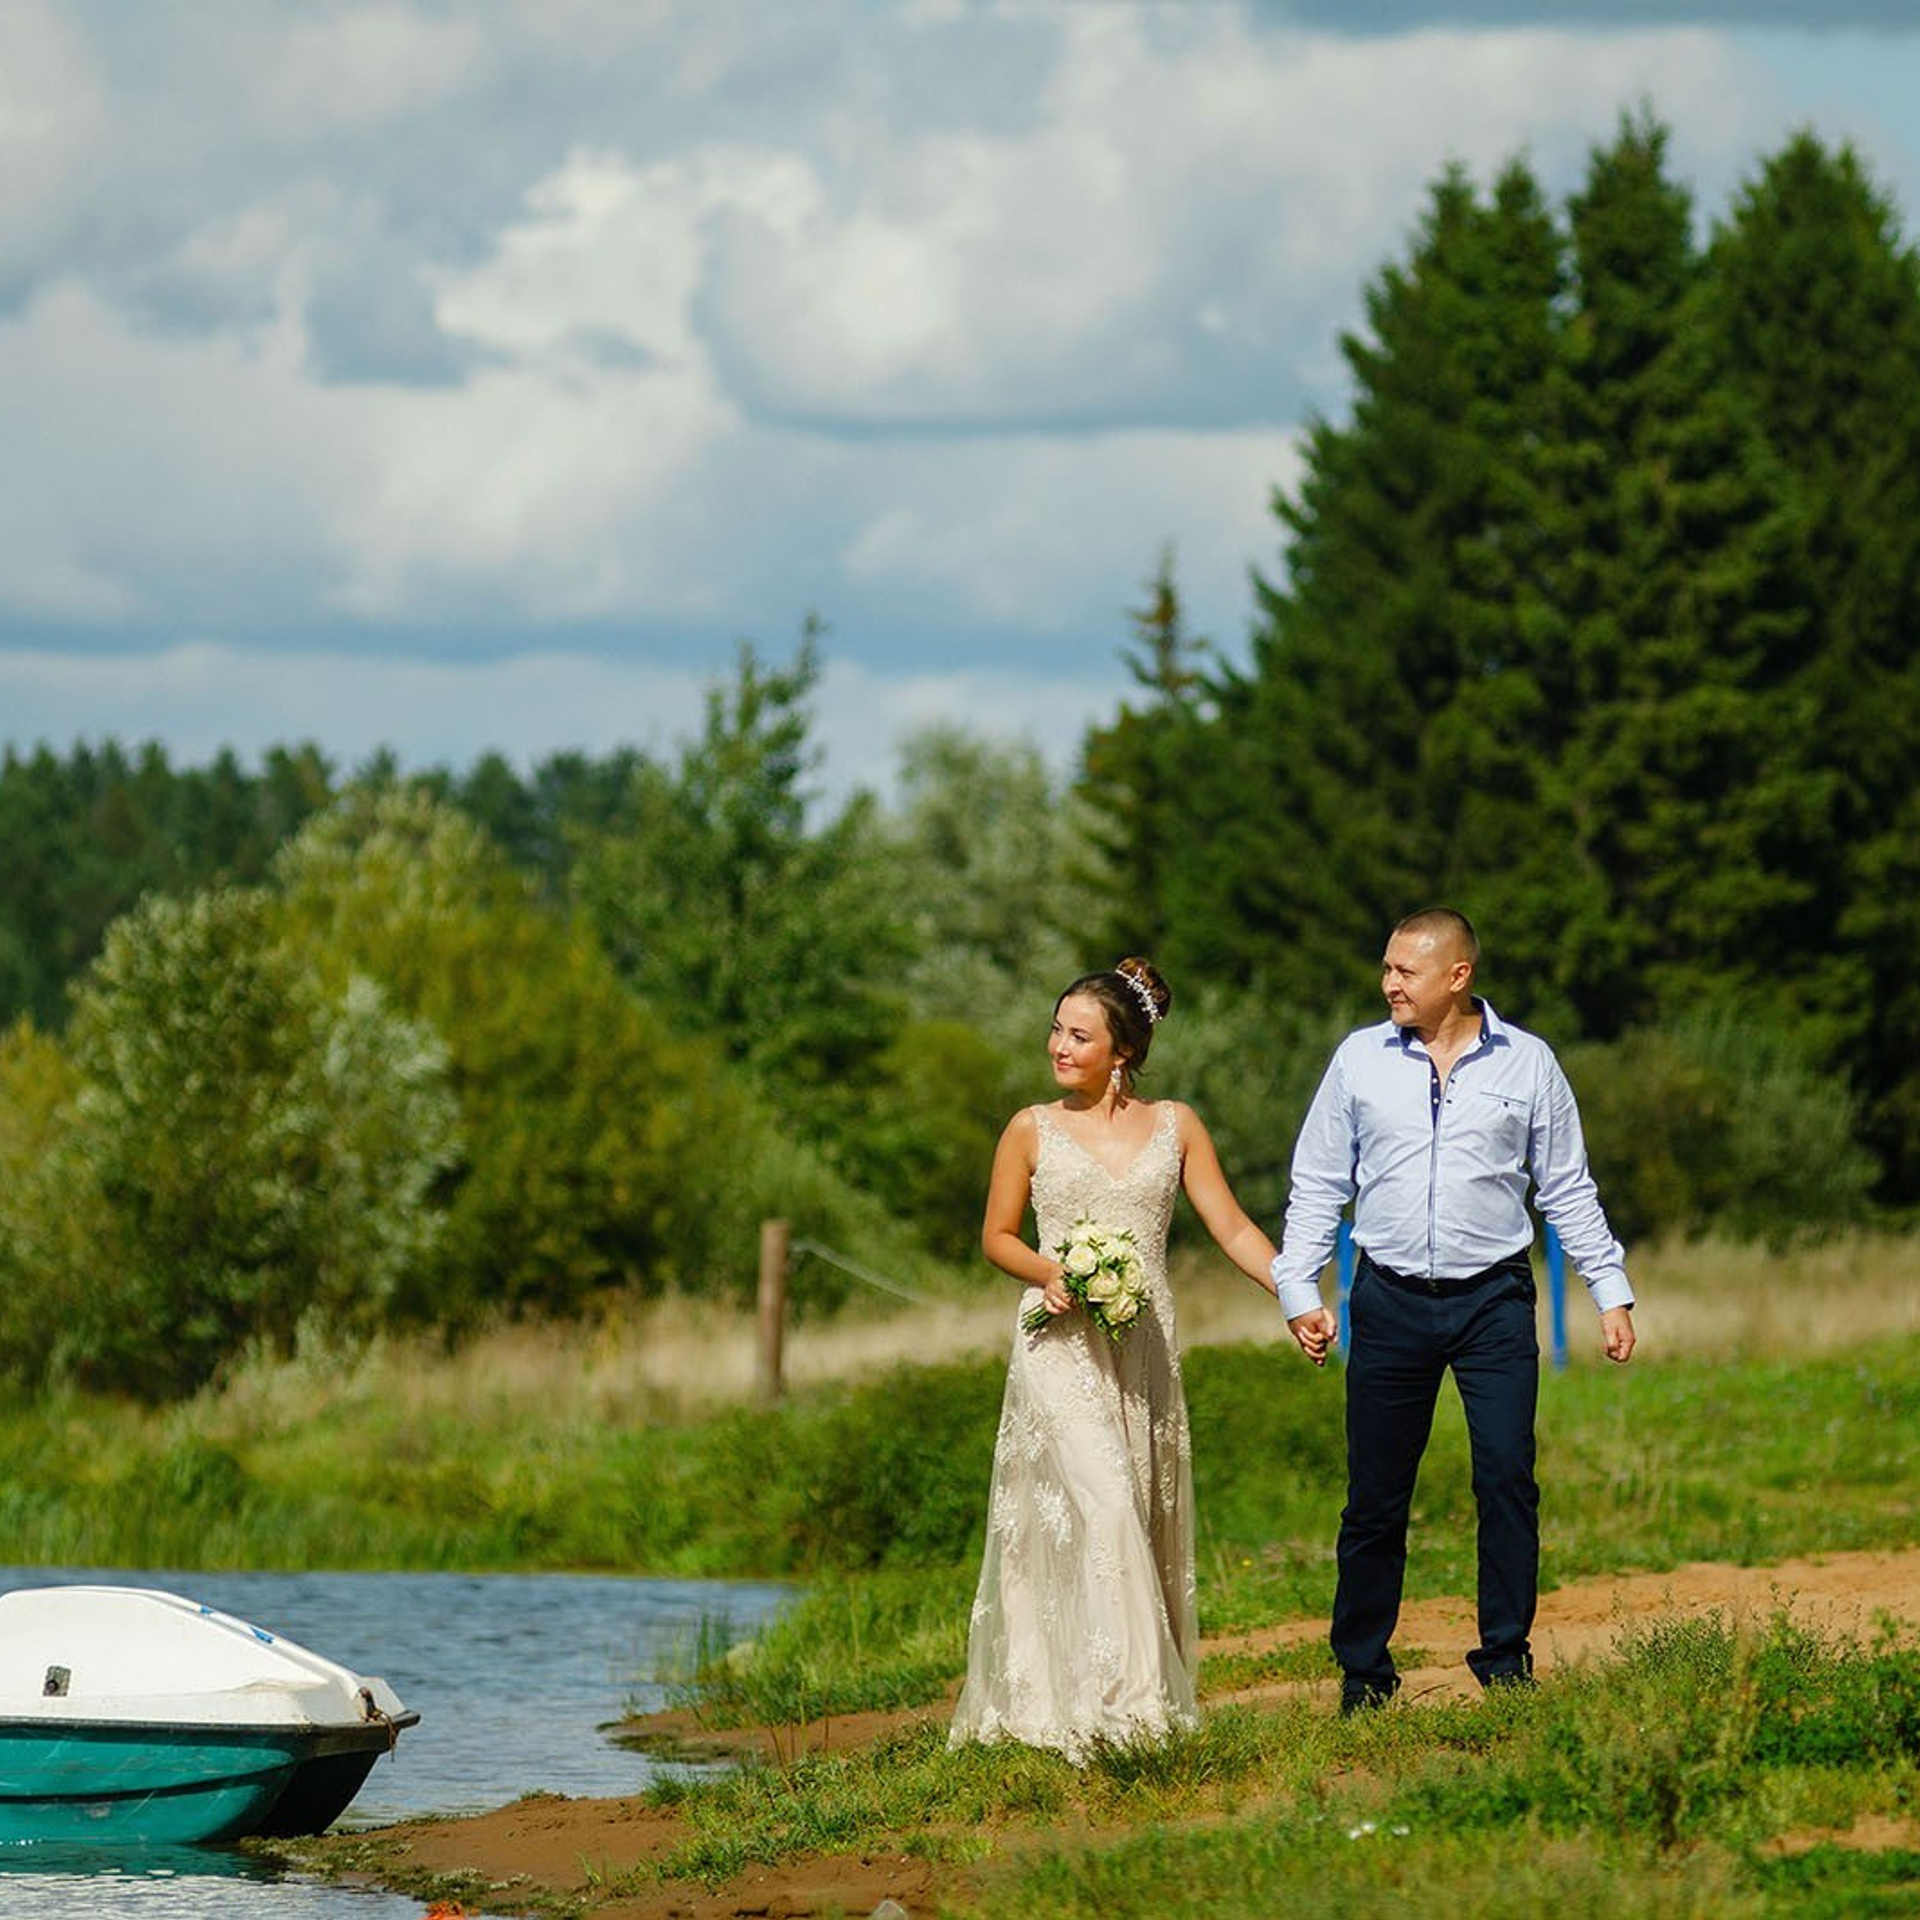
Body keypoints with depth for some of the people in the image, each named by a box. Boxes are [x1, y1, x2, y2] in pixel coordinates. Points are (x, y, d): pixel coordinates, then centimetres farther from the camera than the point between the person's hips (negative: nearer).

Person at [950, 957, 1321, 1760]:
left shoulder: (1174, 1126, 7)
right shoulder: (1032, 1131, 3)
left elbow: (1231, 1226, 6)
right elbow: (996, 1235, 10)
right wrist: (1050, 1273, -10)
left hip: (1143, 1346, 3)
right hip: (1061, 1346, -3)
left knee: (1147, 1517, 4)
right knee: (1098, 1505, -17)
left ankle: (1154, 1697, 11)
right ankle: (1106, 1700, -20)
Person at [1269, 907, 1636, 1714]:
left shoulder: (1525, 1063, 3)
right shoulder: (1360, 1059, 5)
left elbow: (1568, 1190, 9)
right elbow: (1318, 1184, 9)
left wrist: (1611, 1291, 6)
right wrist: (1297, 1288, 0)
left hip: (1493, 1299, -1)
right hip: (1390, 1300, 1)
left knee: (1507, 1480, -7)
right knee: (1375, 1496, 3)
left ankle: (1506, 1662, 2)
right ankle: (1362, 1673, 13)